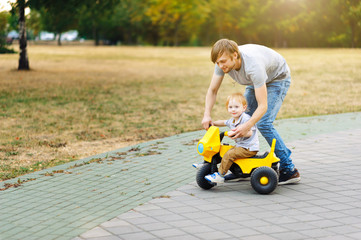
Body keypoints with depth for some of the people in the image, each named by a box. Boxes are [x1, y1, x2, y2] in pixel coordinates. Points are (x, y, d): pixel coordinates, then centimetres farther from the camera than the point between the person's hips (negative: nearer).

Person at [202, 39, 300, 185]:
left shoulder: (253, 66, -42)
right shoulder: (224, 61, -23)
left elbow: (263, 106, -42)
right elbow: (212, 90, -11)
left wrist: (247, 126, -54)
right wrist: (207, 115, -25)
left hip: (278, 78, -7)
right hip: (256, 80, 8)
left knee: (263, 123, -20)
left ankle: (290, 171, -13)